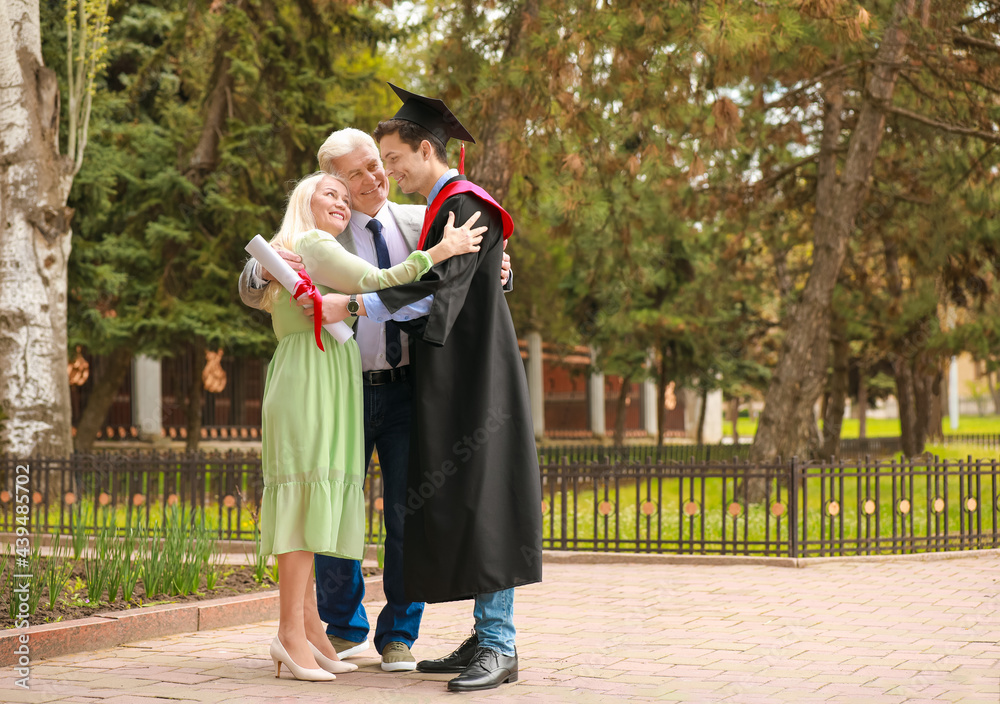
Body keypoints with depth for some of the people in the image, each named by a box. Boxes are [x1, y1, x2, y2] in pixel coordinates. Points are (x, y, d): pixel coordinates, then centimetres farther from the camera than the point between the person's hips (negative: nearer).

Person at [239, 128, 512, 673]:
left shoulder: (419, 223, 8)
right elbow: (251, 293, -4)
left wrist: (498, 272, -7)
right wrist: (265, 268, -28)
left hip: (407, 389, 1)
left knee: (408, 517, 2)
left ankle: (398, 635, 16)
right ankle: (345, 629, 24)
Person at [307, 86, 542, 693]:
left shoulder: (465, 206, -11)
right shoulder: (443, 208, 19)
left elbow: (435, 287, -22)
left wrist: (353, 305, -28)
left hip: (478, 383, -10)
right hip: (453, 384, 10)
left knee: (483, 503, -12)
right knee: (455, 509, 8)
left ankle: (500, 647, -12)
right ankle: (487, 637, 11)